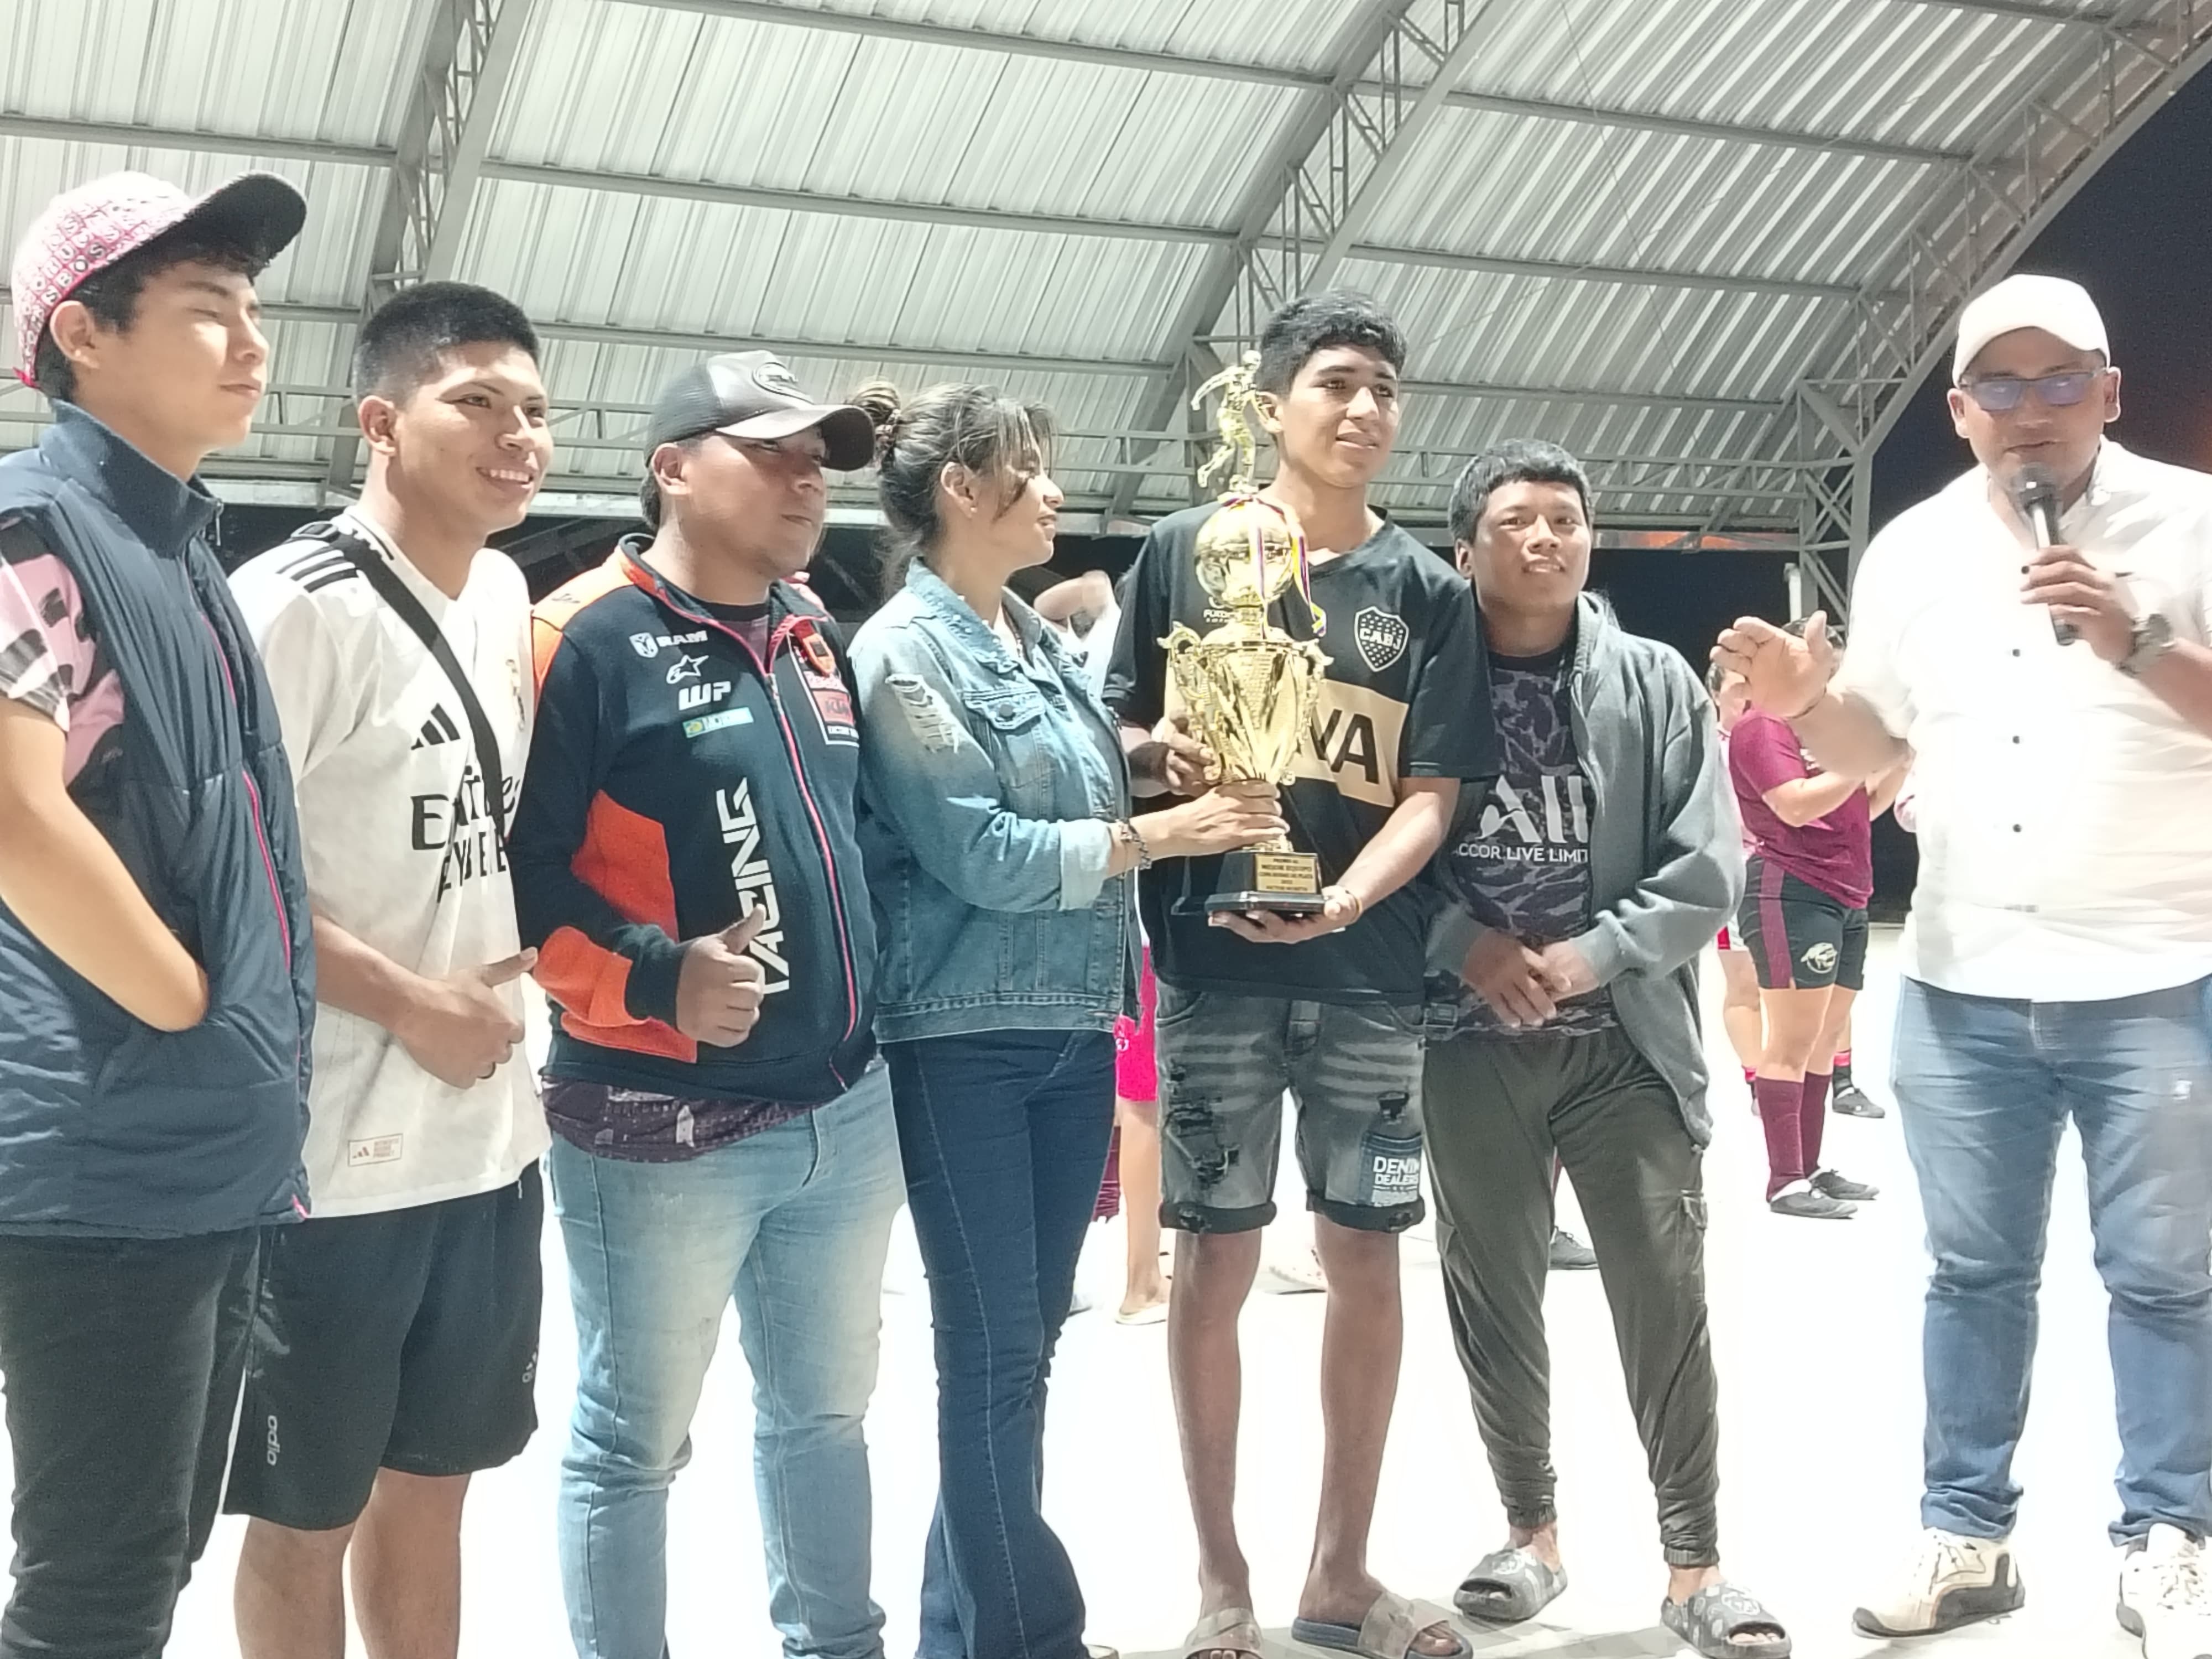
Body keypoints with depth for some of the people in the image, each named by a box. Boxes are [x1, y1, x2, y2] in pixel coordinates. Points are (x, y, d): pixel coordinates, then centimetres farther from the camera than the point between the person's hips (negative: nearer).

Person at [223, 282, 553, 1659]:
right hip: (338, 1152, -7)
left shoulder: (507, 593, 8)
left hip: (490, 1133, 7)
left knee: (430, 1482, 19)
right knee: (307, 1511, 10)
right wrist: (411, 1003, -18)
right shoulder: (296, 603, -17)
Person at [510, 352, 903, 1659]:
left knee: (826, 1409, 20)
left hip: (847, 1107, 8)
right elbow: (517, 867, -18)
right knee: (635, 1441, 7)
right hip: (663, 1125, -7)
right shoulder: (590, 637, -12)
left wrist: (874, 985, 17)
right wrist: (655, 977, -25)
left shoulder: (815, 634, 12)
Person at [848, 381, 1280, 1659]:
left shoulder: (1046, 643, 12)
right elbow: (977, 854, -17)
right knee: (996, 1352, 1)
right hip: (964, 1040, -7)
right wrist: (1159, 835, -14)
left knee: (1024, 1343, 13)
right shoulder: (902, 650, -9)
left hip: (1074, 1029, 7)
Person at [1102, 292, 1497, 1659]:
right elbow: (1121, 736, 8)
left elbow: (1432, 795, -1)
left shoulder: (1428, 591, 5)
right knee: (1218, 1259, 4)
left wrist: (1347, 898, -19)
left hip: (1370, 972, 2)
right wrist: (1167, 759, -15)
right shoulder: (1187, 550, 3)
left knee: (1368, 1256, 7)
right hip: (1213, 963, -1)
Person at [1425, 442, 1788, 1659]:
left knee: (1668, 1301, 1)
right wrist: (1465, 947, -15)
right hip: (1468, 1043, 1)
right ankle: (1532, 1530, 29)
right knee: (1492, 1297, 11)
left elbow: (1709, 867, -3)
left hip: (1624, 1040, 0)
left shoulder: (1656, 683, 2)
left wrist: (1589, 956, -13)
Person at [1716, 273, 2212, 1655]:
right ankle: (1968, 1531, 24)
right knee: (1974, 1274, 12)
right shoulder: (1912, 552, 5)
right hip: (1963, 990, 3)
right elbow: (1869, 749, 12)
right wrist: (1804, 702, -8)